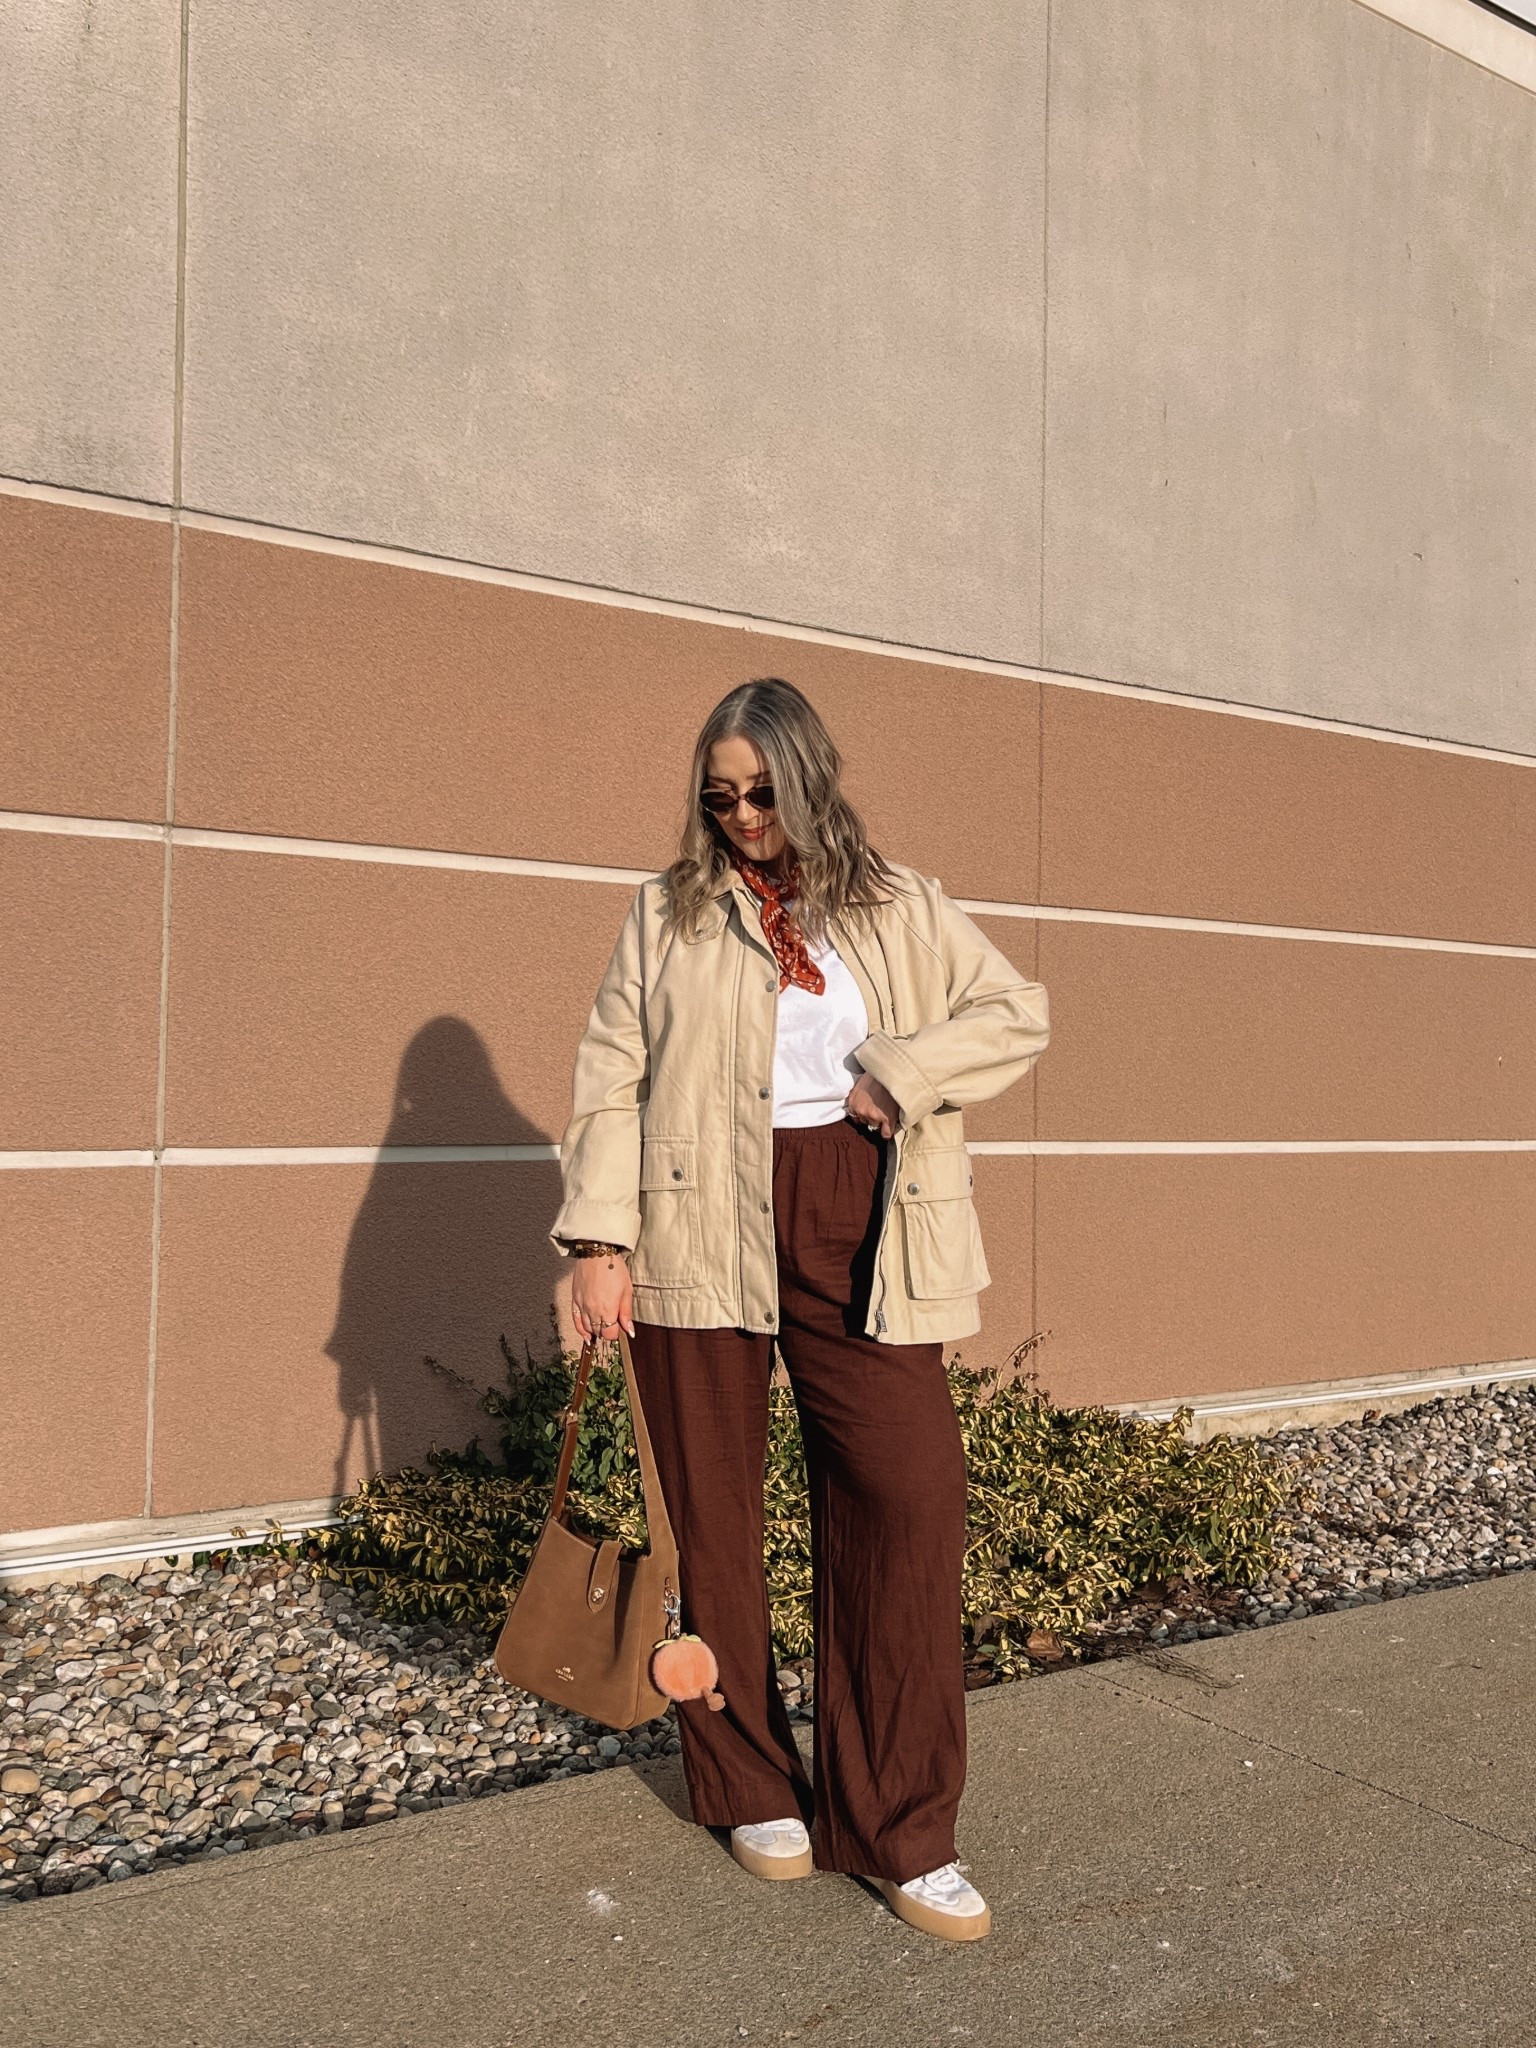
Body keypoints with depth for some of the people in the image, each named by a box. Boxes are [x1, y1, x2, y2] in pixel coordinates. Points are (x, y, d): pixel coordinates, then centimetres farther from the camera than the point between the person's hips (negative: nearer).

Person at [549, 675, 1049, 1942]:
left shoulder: (902, 910, 11)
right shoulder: (667, 915, 8)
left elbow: (1019, 1014, 8)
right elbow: (611, 1076, 3)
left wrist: (899, 1073, -8)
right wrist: (600, 1238, -6)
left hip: (855, 1236, 0)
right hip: (700, 1236, 0)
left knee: (911, 1500, -6)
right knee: (711, 1512, 7)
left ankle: (898, 1831, 7)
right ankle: (751, 1789, 26)